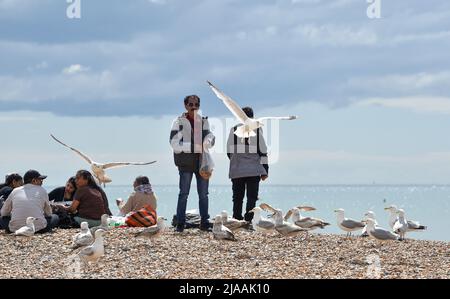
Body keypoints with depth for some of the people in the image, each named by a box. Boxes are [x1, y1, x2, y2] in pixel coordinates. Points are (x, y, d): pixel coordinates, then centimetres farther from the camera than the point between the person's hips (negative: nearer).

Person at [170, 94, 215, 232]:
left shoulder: (204, 121, 14)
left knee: (203, 194, 7)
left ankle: (204, 222, 13)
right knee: (184, 194, -3)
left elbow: (209, 136, 2)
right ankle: (180, 223, 0)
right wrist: (192, 146, -18)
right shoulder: (179, 122, 1)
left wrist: (208, 141, -22)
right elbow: (174, 143, -8)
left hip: (202, 161, 4)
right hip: (185, 163, -4)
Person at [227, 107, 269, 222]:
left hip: (236, 171, 2)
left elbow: (229, 151, 9)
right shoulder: (257, 130, 0)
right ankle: (248, 220, -9)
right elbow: (263, 151, -2)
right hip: (254, 171, -2)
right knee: (252, 197, 1)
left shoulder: (234, 129, 5)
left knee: (237, 198, 9)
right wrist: (265, 170, 2)